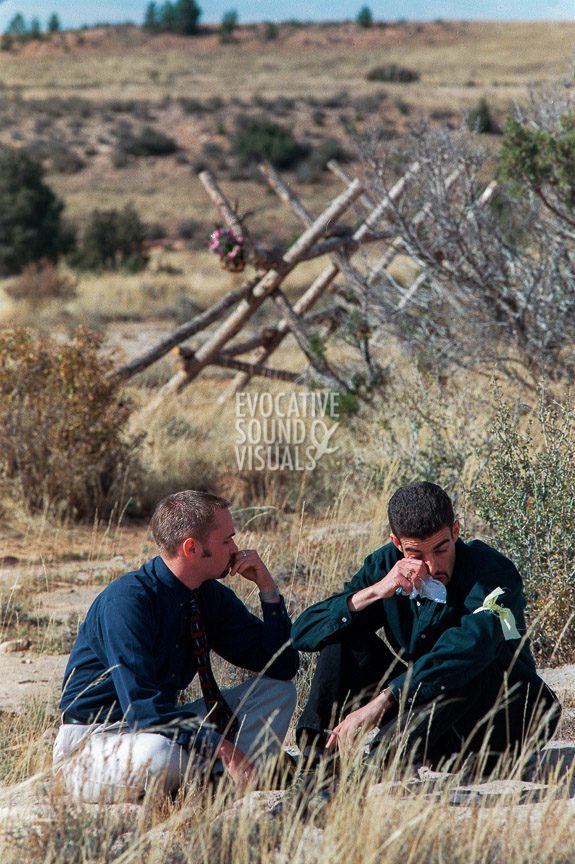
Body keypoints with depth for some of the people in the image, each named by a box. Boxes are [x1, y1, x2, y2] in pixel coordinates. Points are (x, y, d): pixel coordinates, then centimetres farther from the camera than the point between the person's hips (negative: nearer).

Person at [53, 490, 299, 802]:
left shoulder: (212, 597, 1)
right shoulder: (126, 600, -22)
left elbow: (282, 667, 5)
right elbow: (142, 707, -30)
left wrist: (267, 589, -6)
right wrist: (220, 748, -34)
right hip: (91, 745, -8)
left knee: (277, 691, -1)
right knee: (163, 752, -42)